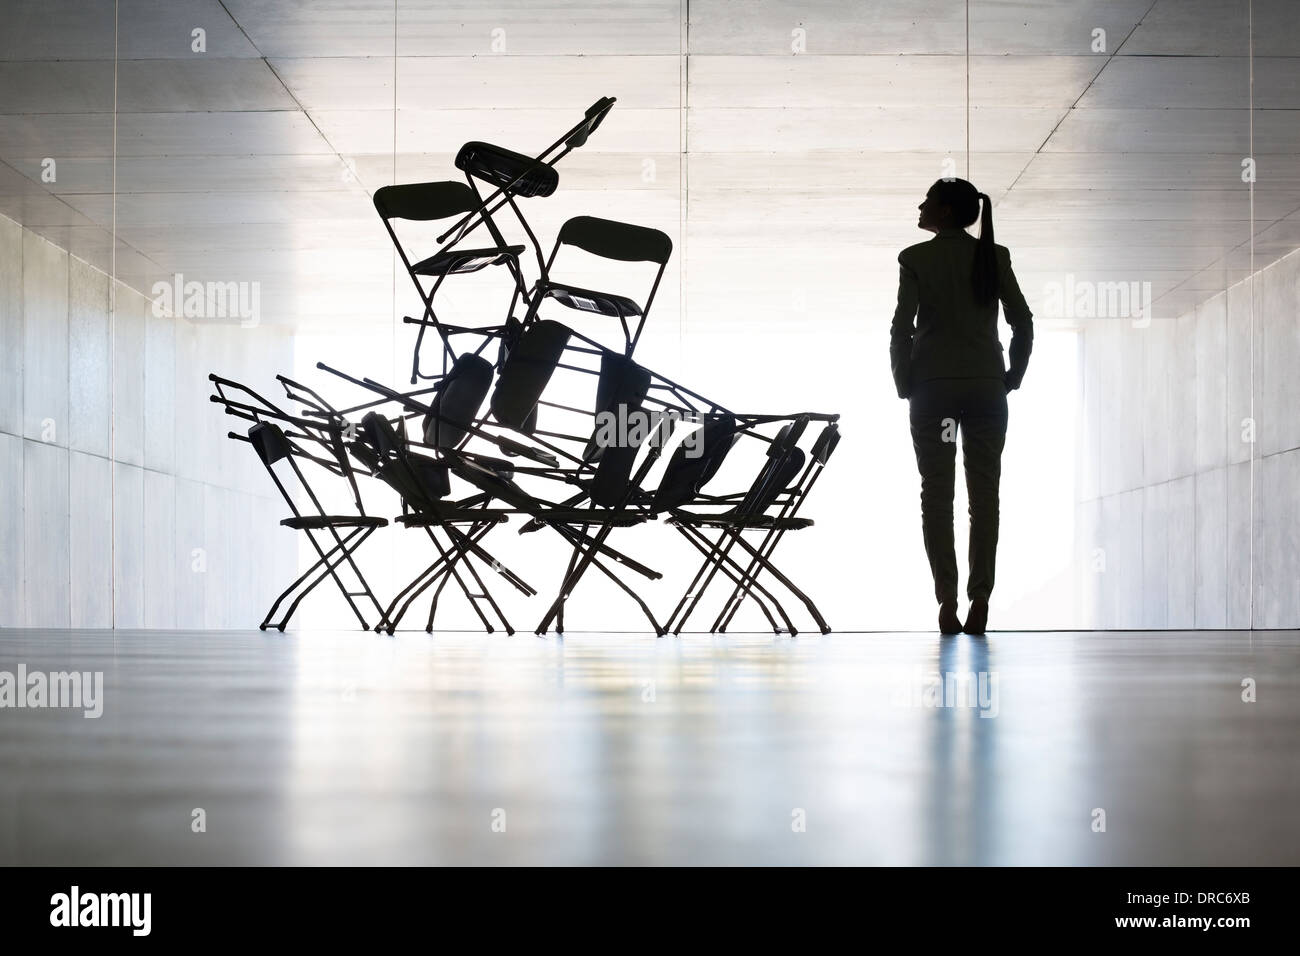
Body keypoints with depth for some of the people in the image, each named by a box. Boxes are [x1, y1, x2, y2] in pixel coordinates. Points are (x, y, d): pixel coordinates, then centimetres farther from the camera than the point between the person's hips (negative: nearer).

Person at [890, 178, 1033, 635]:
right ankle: (980, 599, -4)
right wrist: (1012, 377, 11)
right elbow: (1022, 321, 3)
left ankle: (947, 601, -7)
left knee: (937, 494, 2)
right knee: (984, 493, 3)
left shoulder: (916, 259, -2)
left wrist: (904, 384, 5)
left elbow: (902, 327, -5)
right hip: (986, 387, 2)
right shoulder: (995, 257, 6)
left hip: (933, 387, -2)